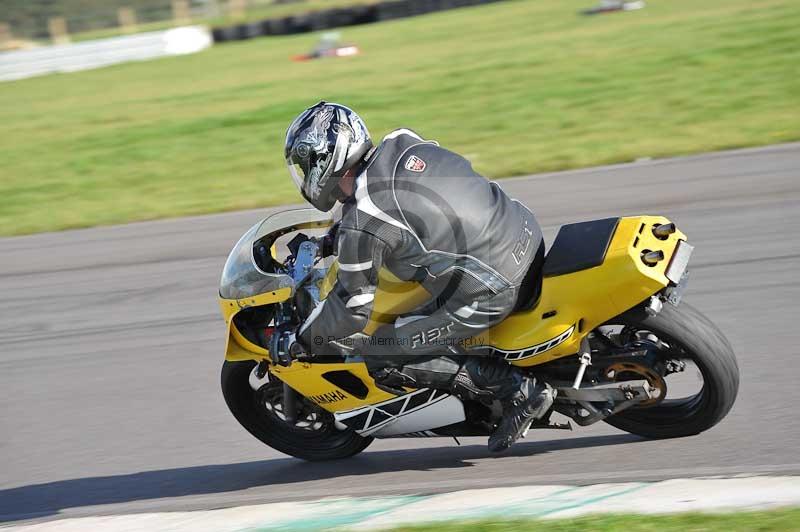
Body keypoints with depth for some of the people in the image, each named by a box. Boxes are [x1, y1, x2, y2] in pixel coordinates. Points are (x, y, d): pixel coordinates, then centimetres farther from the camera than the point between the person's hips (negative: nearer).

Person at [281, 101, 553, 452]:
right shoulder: (401, 143, 5)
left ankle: (515, 389, -4)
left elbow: (354, 308, -9)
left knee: (382, 357, -1)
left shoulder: (361, 226, -16)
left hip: (491, 292, -8)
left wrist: (300, 340, 8)